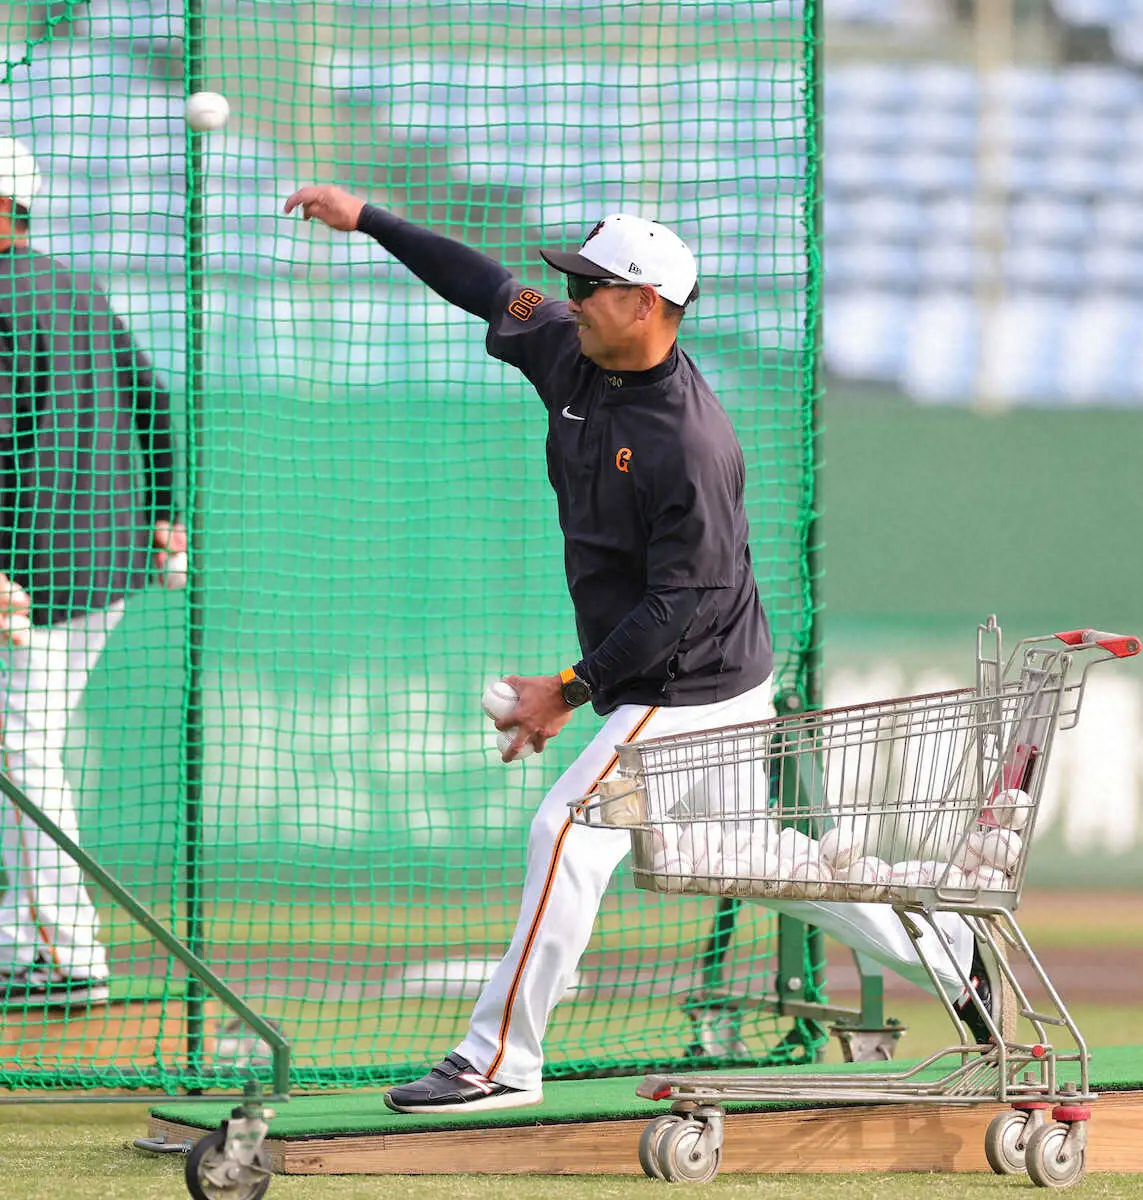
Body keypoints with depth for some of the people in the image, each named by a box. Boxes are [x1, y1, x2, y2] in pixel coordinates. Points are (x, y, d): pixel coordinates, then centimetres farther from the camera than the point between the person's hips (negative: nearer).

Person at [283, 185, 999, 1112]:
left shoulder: (689, 443, -25)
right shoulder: (575, 359, 0)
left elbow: (681, 605, -24)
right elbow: (490, 290, 13)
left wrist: (573, 689, -21)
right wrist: (367, 220, 11)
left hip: (692, 689, -10)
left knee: (569, 835, -13)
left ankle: (499, 1062, -10)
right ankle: (955, 957, 29)